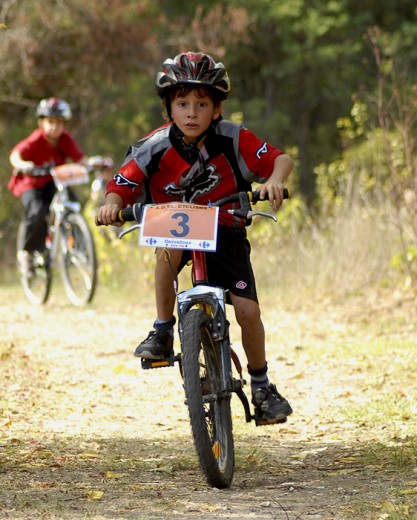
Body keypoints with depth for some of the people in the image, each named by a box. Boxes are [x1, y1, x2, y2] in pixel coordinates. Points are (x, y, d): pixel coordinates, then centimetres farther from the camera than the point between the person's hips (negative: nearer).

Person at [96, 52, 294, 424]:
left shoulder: (233, 140, -18)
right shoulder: (154, 148, -19)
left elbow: (281, 159, -18)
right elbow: (122, 186, -18)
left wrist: (275, 180, -40)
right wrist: (112, 205, -40)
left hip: (225, 232, 1)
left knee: (248, 310, -12)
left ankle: (261, 385, 13)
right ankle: (162, 331, -19)